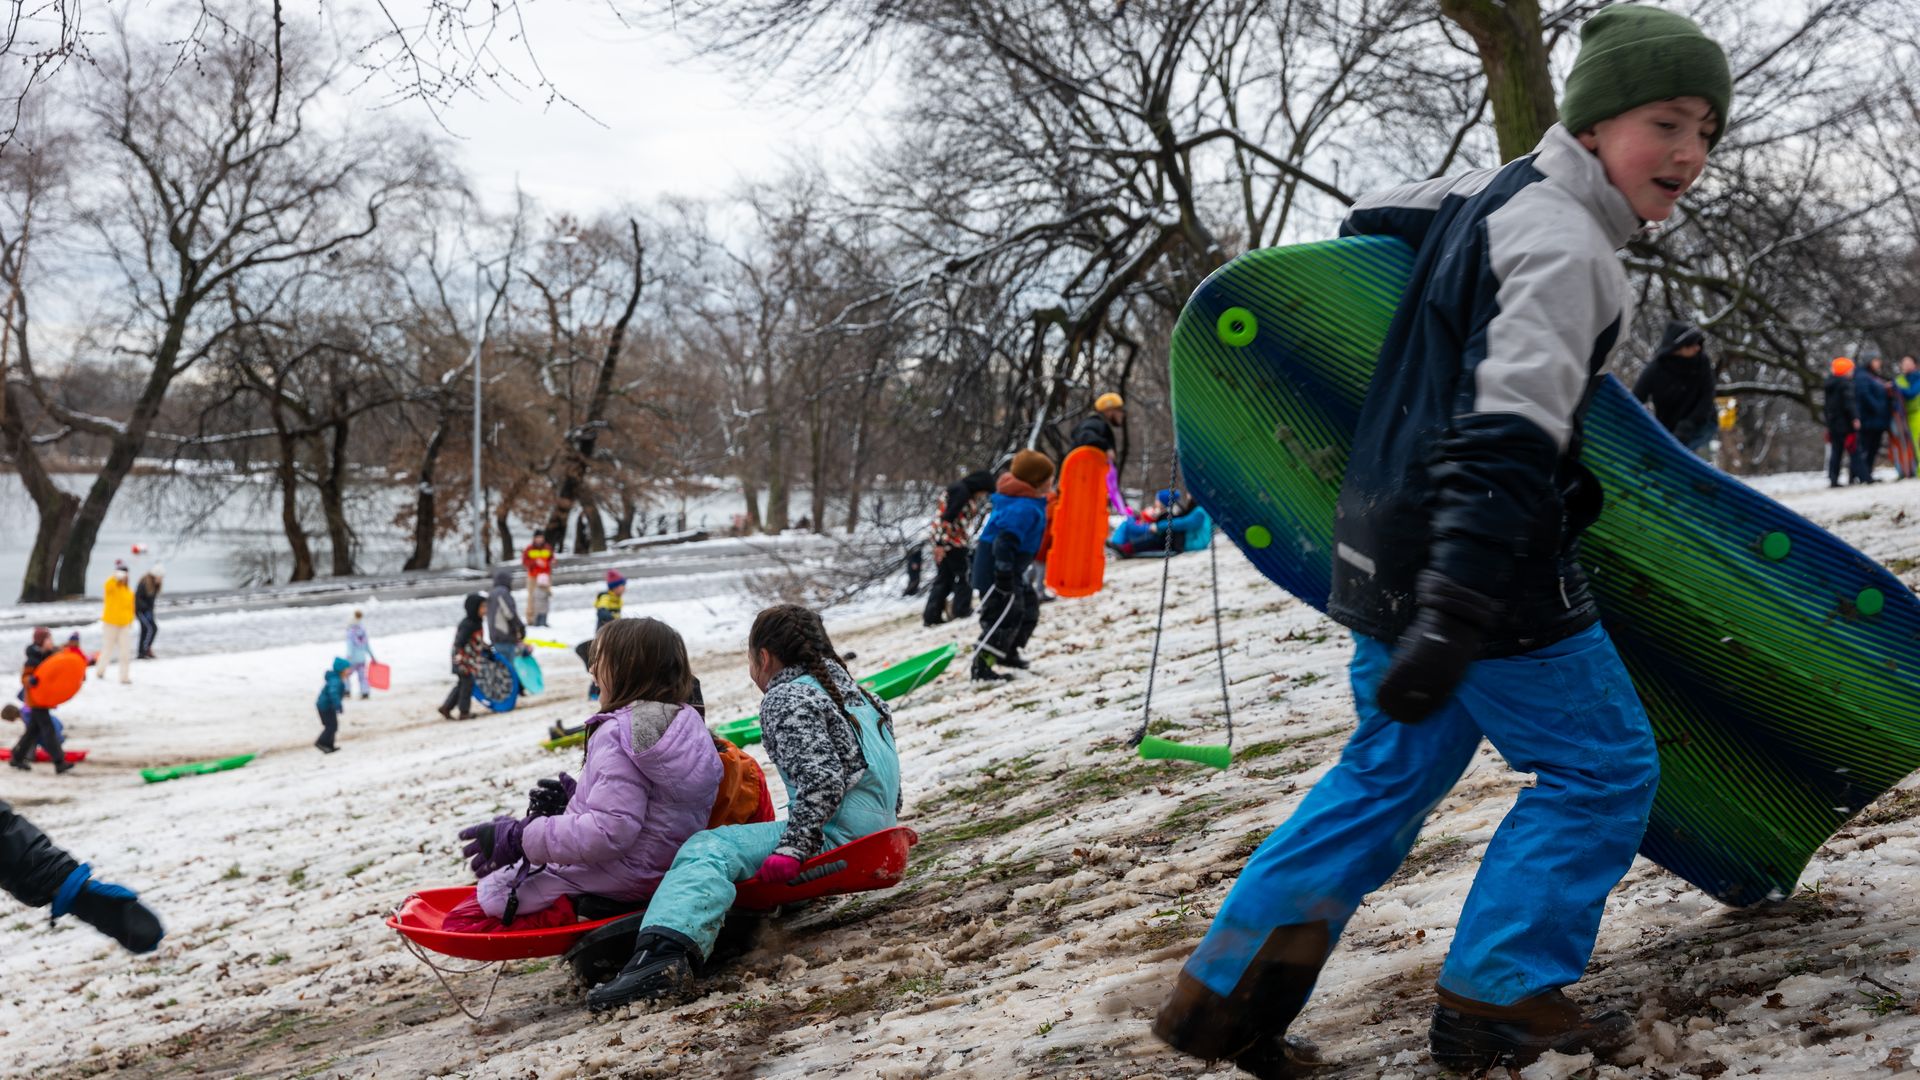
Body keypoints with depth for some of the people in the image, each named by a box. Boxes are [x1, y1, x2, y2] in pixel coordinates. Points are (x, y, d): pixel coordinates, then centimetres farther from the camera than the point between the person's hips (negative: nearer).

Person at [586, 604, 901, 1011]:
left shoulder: (785, 700, -6)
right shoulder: (848, 688, 21)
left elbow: (822, 778, -20)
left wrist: (792, 849, -21)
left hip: (835, 836, -10)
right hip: (875, 825, 10)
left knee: (710, 850, -22)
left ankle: (663, 951, -45)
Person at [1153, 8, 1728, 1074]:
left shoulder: (1497, 189, 10)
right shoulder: (1565, 246, -18)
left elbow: (1368, 222, 29)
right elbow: (1505, 443, -29)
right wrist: (1453, 620, -35)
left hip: (1396, 548, 10)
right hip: (1478, 559, -10)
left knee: (1392, 769, 18)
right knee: (1603, 767, 6)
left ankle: (1224, 992, 19)